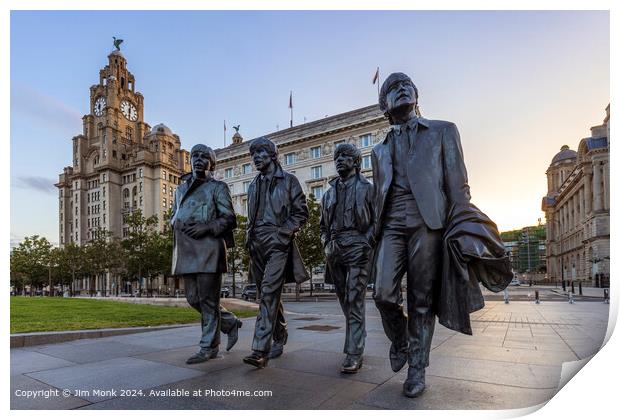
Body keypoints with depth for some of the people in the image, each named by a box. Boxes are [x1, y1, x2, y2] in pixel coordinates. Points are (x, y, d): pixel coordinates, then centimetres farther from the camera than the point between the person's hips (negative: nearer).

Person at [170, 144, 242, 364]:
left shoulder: (218, 187, 5)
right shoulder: (180, 189, 23)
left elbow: (229, 219, -2)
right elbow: (173, 217, 27)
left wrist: (207, 227, -17)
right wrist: (177, 224, 5)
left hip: (208, 249, -6)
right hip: (186, 251, 7)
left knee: (208, 299, -3)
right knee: (194, 299, 8)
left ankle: (209, 347, 9)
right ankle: (231, 323, 27)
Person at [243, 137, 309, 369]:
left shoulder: (288, 180, 3)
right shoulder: (253, 185, 20)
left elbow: (301, 212, -2)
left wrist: (282, 233, -13)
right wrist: (250, 237, 10)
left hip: (278, 243, -6)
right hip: (257, 245, 6)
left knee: (269, 292, -17)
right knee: (269, 294, 13)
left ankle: (260, 350, -18)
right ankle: (280, 337, 29)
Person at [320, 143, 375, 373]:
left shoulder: (367, 188, 5)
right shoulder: (329, 193, 19)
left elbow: (377, 220, 0)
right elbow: (324, 225, 23)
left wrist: (367, 243, -12)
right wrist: (327, 245, 8)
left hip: (357, 248, -5)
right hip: (335, 251, 6)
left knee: (354, 301, -9)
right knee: (344, 300, 11)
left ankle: (353, 354, -4)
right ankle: (357, 344, 27)